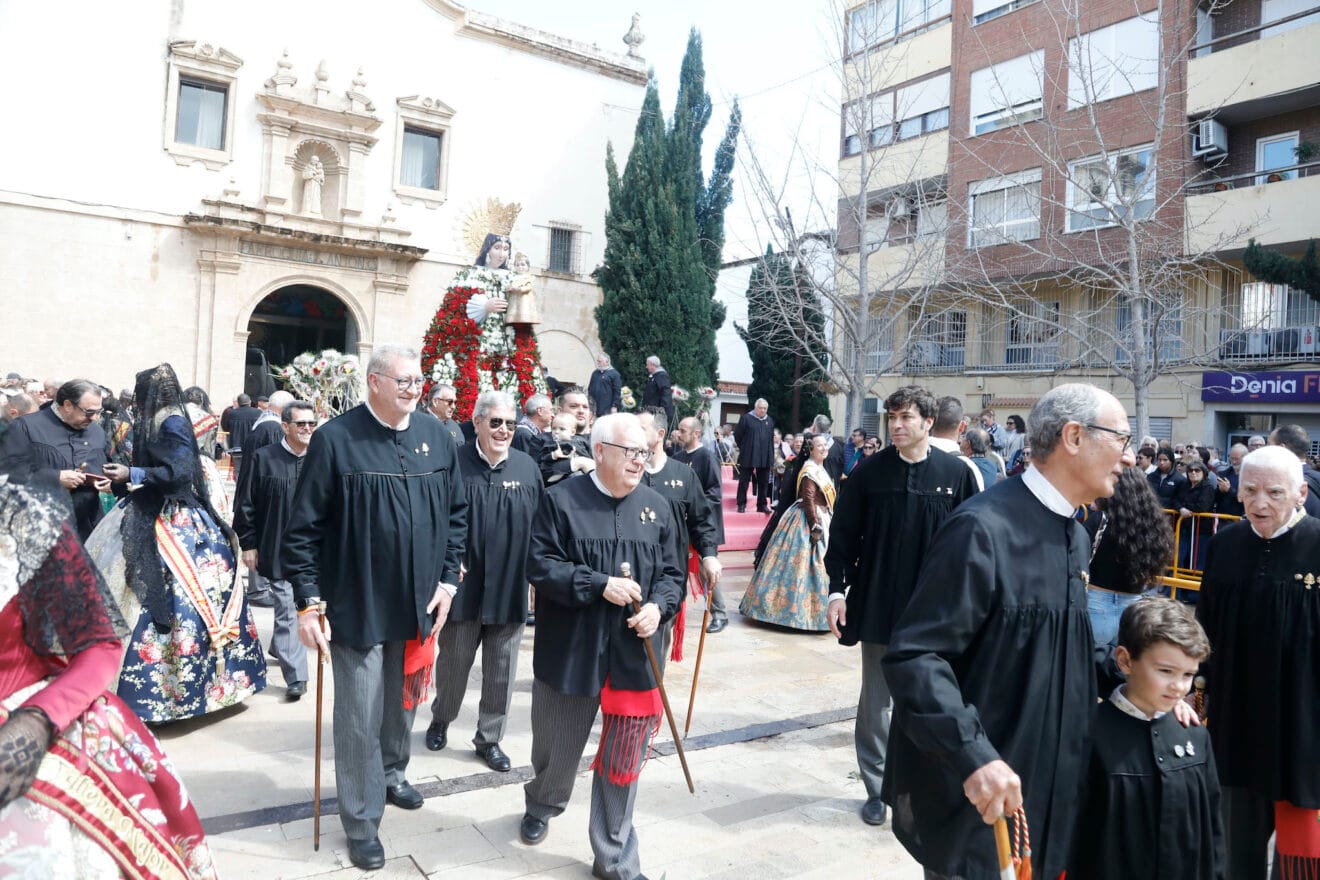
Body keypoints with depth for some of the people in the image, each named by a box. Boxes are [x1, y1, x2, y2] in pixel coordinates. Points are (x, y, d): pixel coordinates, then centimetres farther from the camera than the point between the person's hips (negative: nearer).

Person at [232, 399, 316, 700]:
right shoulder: (263, 459, -4)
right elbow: (245, 504, -1)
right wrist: (248, 543, -2)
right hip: (277, 549, -3)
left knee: (293, 607, 18)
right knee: (288, 612, -2)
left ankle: (279, 649, 43)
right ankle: (295, 676, 3)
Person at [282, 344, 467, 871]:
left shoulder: (437, 438, 3)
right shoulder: (335, 439, -11)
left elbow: (457, 513, 10)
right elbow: (303, 528, -9)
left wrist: (447, 578, 4)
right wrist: (308, 601, -11)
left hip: (420, 605, 5)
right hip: (357, 606, -4)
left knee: (403, 703, 21)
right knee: (360, 718, 4)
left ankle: (392, 775, 46)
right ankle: (361, 822, 21)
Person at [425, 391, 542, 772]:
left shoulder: (528, 468, 1)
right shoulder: (455, 462, -7)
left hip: (510, 587, 2)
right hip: (463, 583, -2)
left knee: (501, 669, 10)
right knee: (453, 660, 16)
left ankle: (489, 738, 27)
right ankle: (440, 720, 41)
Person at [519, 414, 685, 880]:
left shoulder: (657, 507, 4)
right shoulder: (562, 500, -7)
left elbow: (672, 573, 8)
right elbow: (541, 565, -12)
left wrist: (658, 606, -12)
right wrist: (600, 585, -21)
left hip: (634, 654, 2)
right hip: (571, 651, -2)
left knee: (623, 758, 6)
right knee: (557, 745, 18)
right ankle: (540, 807, 50)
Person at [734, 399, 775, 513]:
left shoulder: (770, 421, 10)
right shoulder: (746, 418, -4)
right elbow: (737, 435, 1)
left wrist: (768, 450, 13)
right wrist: (744, 448, 5)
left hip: (765, 457, 4)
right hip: (748, 456, -4)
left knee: (764, 482, 7)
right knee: (744, 481, 1)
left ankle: (762, 505, 15)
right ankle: (741, 505, 7)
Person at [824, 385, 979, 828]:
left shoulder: (956, 474, -4)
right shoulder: (870, 471, -2)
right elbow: (843, 534, 1)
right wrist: (837, 590, -5)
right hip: (877, 606, 1)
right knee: (875, 701, 10)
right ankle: (877, 787, 25)